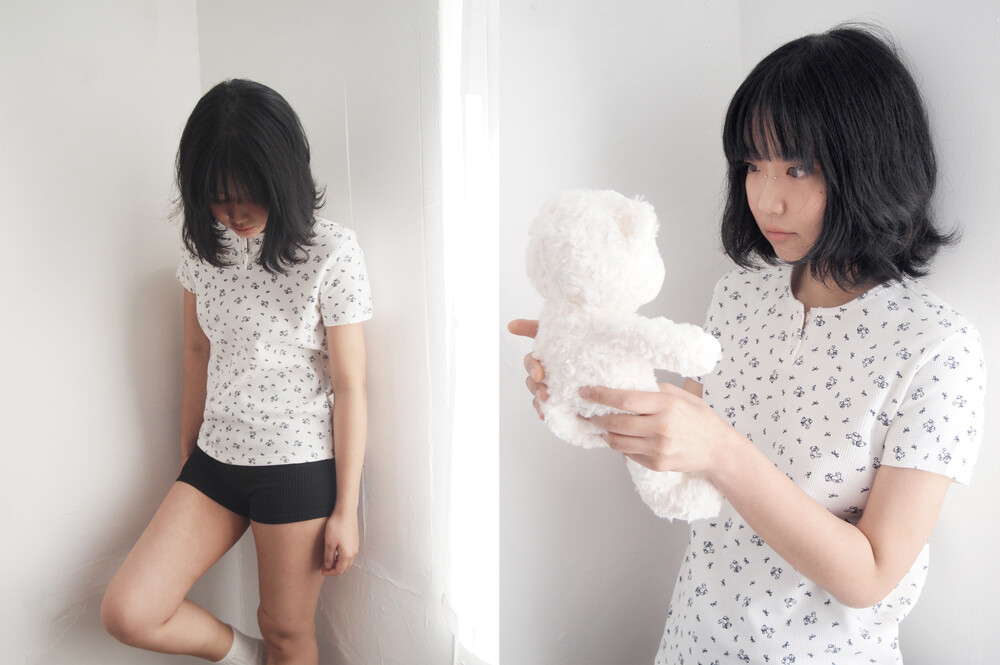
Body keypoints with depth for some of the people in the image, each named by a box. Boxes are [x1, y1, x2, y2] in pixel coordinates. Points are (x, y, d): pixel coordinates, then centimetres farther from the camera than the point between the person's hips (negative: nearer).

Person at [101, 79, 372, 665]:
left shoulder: (332, 253, -15)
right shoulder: (205, 244, 2)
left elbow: (350, 387, -12)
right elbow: (198, 351, 12)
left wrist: (345, 510, -10)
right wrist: (188, 455, 17)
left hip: (299, 468, -5)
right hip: (215, 461, 6)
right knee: (128, 613, 0)